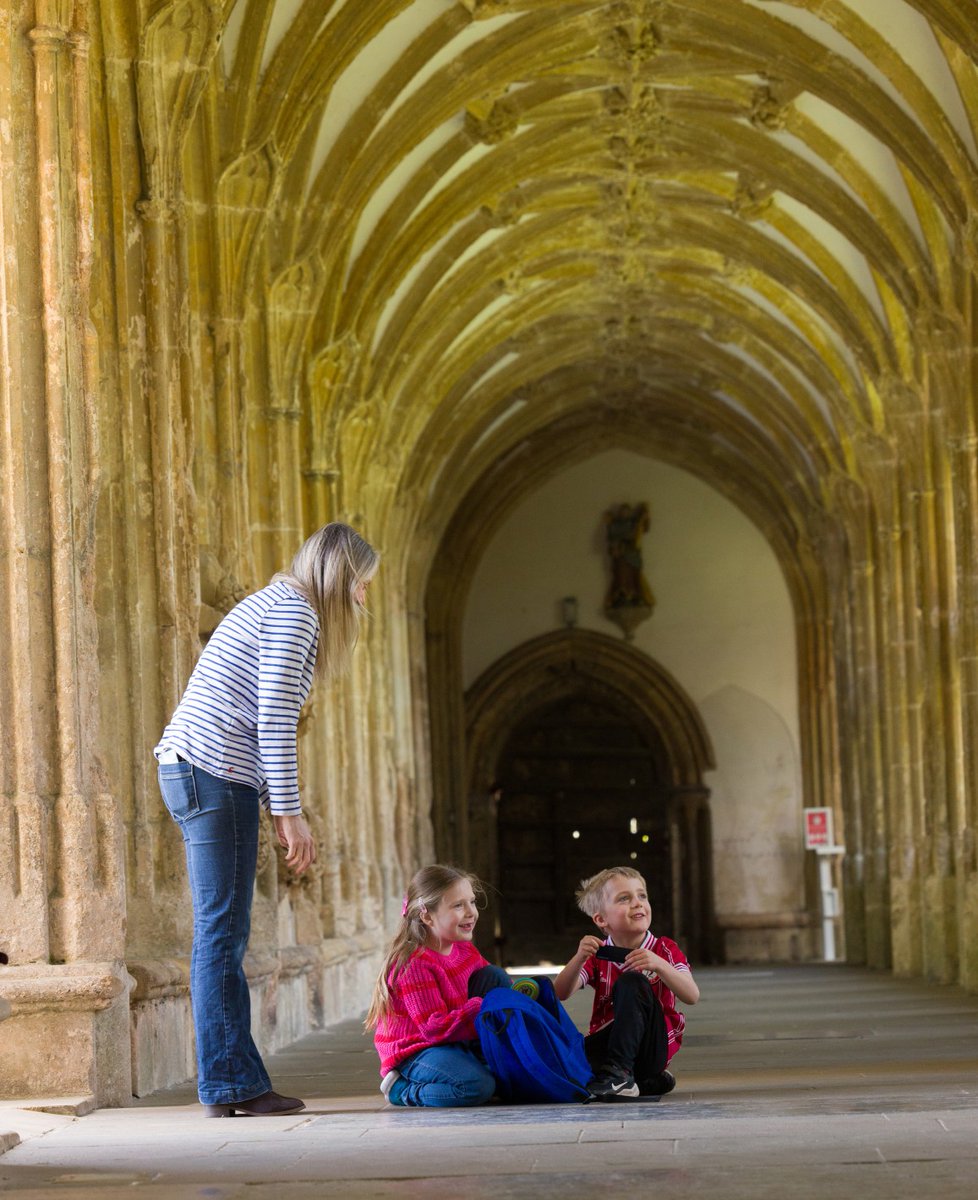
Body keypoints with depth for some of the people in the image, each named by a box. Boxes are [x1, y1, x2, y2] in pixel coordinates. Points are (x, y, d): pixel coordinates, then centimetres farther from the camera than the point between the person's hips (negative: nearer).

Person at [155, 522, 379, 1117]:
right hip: (214, 775, -10)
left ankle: (239, 1082, 11)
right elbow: (274, 721, -16)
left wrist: (279, 809, 19)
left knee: (224, 934, 9)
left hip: (195, 772, 10)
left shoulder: (276, 606, 24)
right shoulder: (293, 611, -8)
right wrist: (290, 814, -15)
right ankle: (230, 1084, -6)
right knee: (222, 932, -8)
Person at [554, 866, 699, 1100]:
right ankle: (648, 1082, -10)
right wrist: (579, 958, -24)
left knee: (631, 982, -26)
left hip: (654, 1047, -3)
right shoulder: (597, 956, 6)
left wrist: (658, 965, -30)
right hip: (605, 1042, 3)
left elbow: (692, 996, -15)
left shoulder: (665, 950, 0)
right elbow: (561, 993, -7)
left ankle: (619, 1072, -32)